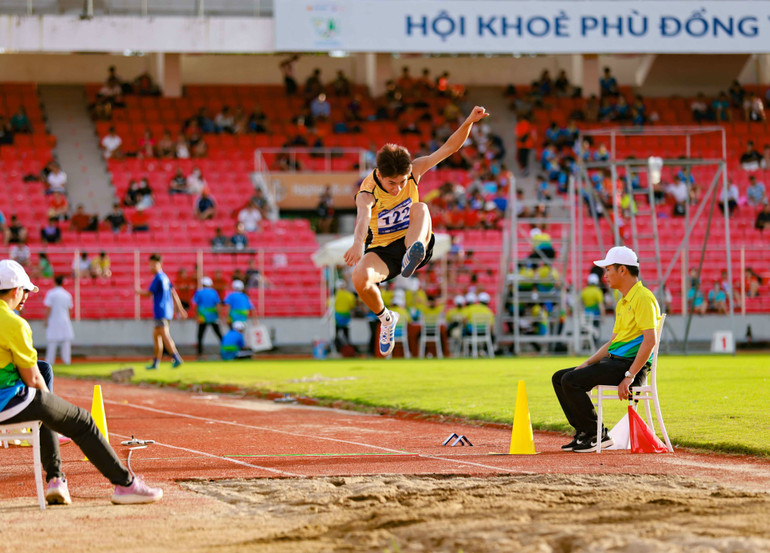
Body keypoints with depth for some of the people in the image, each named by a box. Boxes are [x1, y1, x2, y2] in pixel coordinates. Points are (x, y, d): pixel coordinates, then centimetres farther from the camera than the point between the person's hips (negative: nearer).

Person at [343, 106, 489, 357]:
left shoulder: (413, 171, -11)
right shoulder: (368, 192, -23)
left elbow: (449, 147, -11)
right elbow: (363, 215, -47)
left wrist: (469, 122, -28)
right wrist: (358, 242, -68)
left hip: (411, 242, 1)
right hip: (381, 250, -1)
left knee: (420, 208, -30)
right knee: (359, 277, -34)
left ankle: (412, 256, -57)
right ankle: (386, 319, -5)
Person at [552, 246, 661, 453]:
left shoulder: (643, 298, -12)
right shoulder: (623, 303, 21)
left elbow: (650, 339, -21)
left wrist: (629, 376, -24)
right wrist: (587, 364, 10)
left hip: (631, 364, -10)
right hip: (613, 362, 10)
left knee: (571, 381, -22)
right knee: (559, 378, 7)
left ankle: (597, 435, -14)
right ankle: (583, 431, 4)